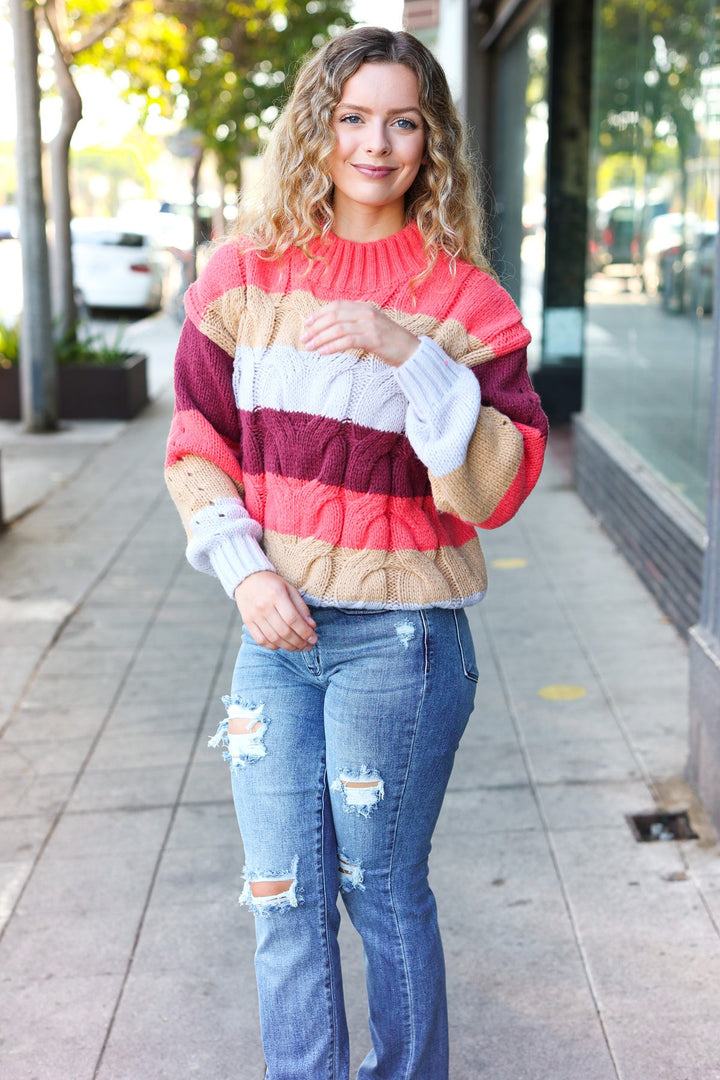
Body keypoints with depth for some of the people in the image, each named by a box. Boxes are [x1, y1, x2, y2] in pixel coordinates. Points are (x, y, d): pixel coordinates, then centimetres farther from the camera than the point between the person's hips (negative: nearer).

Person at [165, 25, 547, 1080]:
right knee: (284, 900, 10)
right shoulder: (246, 273, 2)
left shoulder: (458, 294, -5)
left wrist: (407, 351, -24)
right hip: (276, 628, 3)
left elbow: (500, 484, -13)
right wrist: (245, 568, -7)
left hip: (400, 635, -3)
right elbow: (198, 442, 8)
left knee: (383, 890, 10)